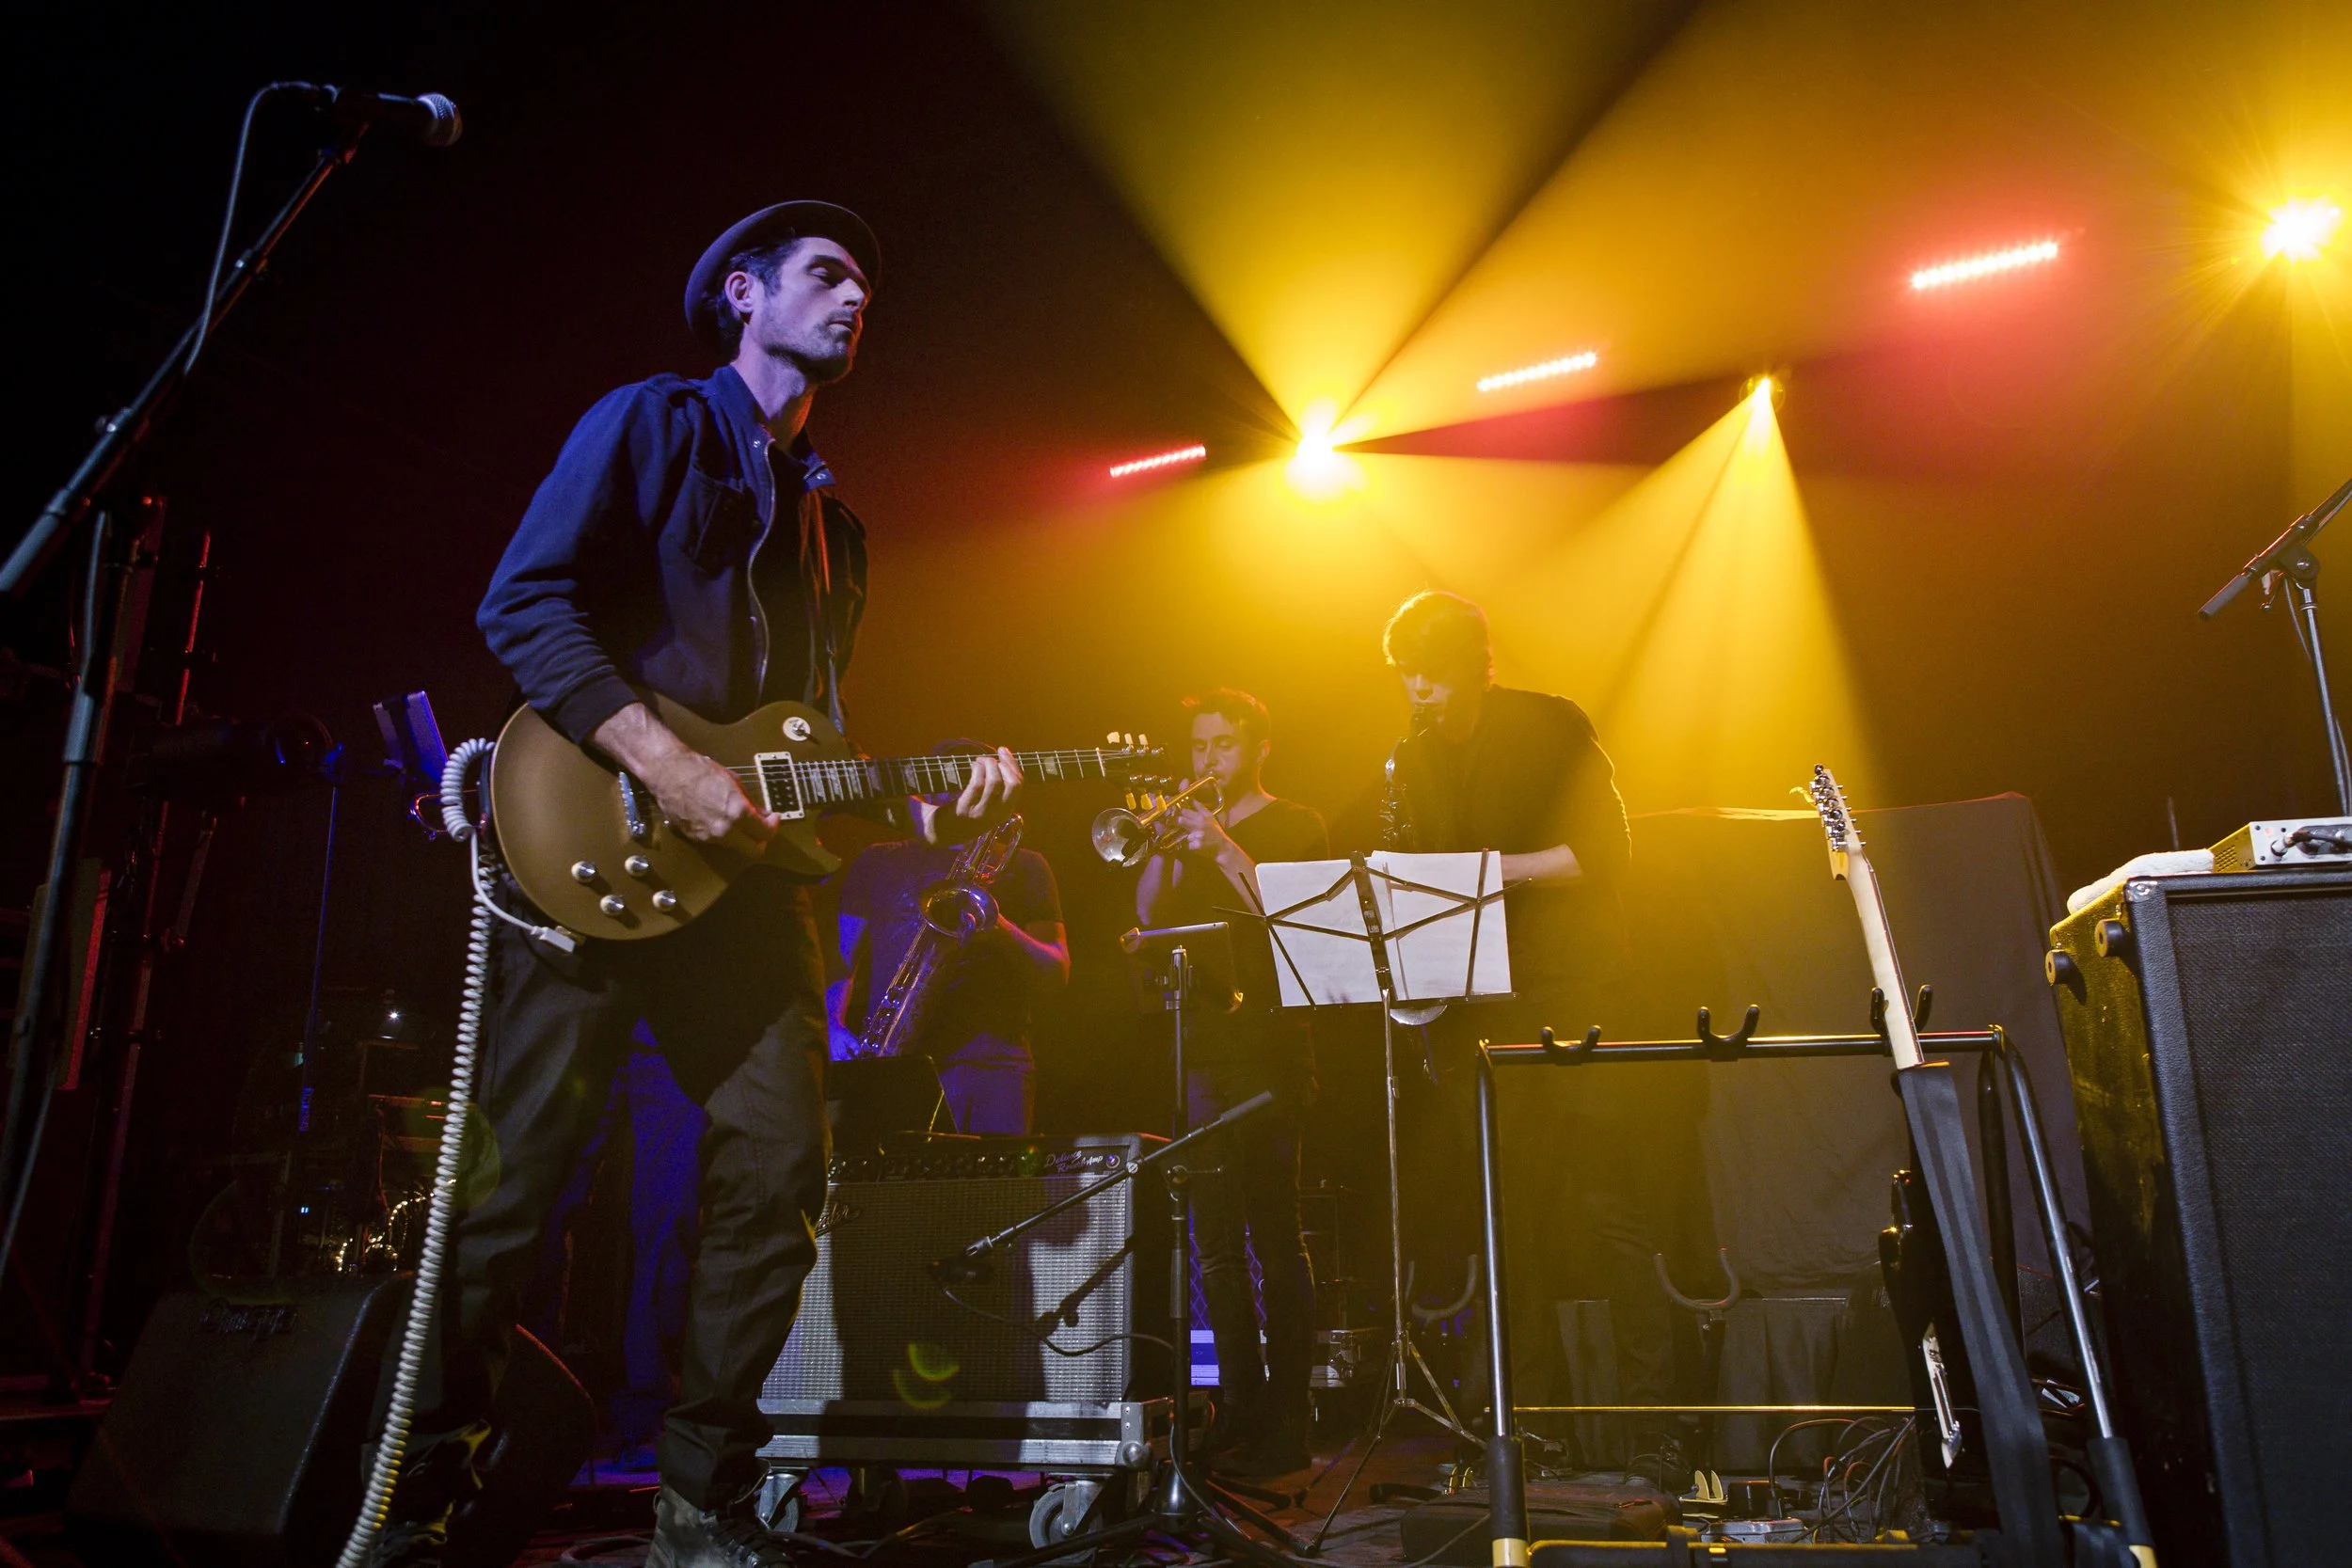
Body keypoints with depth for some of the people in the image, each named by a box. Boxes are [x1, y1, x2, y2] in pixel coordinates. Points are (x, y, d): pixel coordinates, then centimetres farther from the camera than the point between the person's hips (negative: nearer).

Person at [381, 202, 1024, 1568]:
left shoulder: (834, 521, 23)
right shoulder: (650, 423, 5)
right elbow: (523, 602, -7)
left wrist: (924, 802, 3)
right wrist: (665, 763, -18)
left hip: (749, 871, 6)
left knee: (779, 1175, -1)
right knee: (508, 1180, -1)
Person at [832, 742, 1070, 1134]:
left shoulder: (1022, 866, 17)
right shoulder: (880, 862, 20)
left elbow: (1057, 972, 9)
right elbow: (839, 957, 14)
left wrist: (1002, 929, -10)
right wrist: (833, 1028, -4)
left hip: (991, 1059, 0)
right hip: (891, 1062, 0)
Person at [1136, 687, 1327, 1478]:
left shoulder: (1295, 827, 3)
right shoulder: (1193, 831, 20)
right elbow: (1151, 915, 8)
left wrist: (1223, 849, -15)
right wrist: (1164, 843, -5)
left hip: (1269, 1050, -6)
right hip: (1203, 1050, 6)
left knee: (1274, 1235, -6)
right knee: (1216, 1240, 8)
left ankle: (1286, 1424, 1)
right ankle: (1238, 1414, 17)